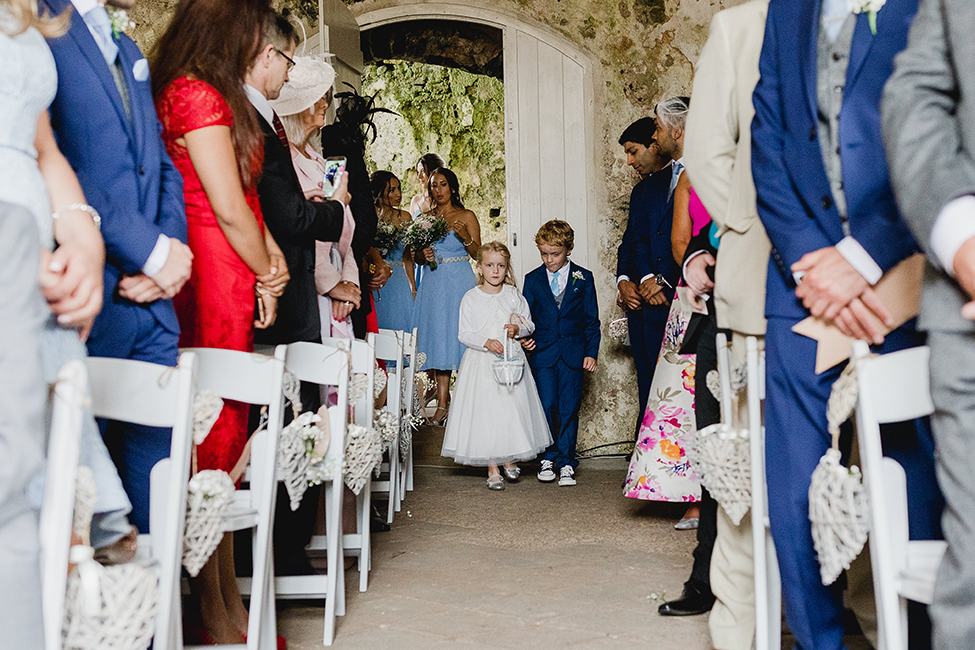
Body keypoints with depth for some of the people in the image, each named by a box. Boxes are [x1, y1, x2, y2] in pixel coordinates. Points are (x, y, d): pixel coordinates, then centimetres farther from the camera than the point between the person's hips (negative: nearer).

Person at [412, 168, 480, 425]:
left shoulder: (466, 216, 2)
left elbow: (479, 254, -4)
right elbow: (417, 257, 15)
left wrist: (465, 237, -20)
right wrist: (422, 255, -7)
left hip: (459, 283, -3)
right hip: (433, 283, 4)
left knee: (456, 334, -6)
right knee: (436, 336, -1)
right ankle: (442, 399, 3)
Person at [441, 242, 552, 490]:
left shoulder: (513, 295, 3)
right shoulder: (471, 298, -2)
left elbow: (530, 325, 10)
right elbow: (464, 334, -4)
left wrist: (519, 329, -12)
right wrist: (486, 342, -20)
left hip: (510, 360, 2)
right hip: (481, 363, -2)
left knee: (513, 411, 1)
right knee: (485, 412, -2)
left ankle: (509, 459, 23)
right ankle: (492, 469, 9)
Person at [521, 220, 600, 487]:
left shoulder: (583, 278, 4)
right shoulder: (532, 280, 7)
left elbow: (592, 320, 6)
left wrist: (591, 352, 0)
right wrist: (524, 336, -9)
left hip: (573, 354, -1)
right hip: (543, 354, 1)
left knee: (569, 409, 1)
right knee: (547, 407, -1)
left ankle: (566, 461, 9)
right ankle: (549, 458, 14)